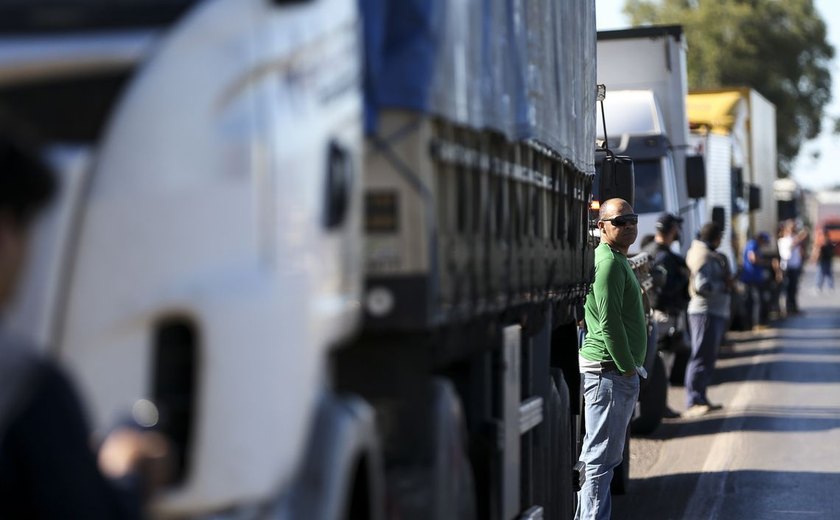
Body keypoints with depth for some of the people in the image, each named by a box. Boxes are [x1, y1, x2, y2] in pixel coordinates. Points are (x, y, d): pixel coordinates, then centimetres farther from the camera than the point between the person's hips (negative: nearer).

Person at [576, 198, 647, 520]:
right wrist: (628, 368, -16)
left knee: (600, 456, 16)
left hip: (617, 371, 11)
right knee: (601, 457, -8)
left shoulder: (618, 260, 19)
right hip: (610, 370, -11)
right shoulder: (609, 262, -15)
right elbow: (609, 322, -22)